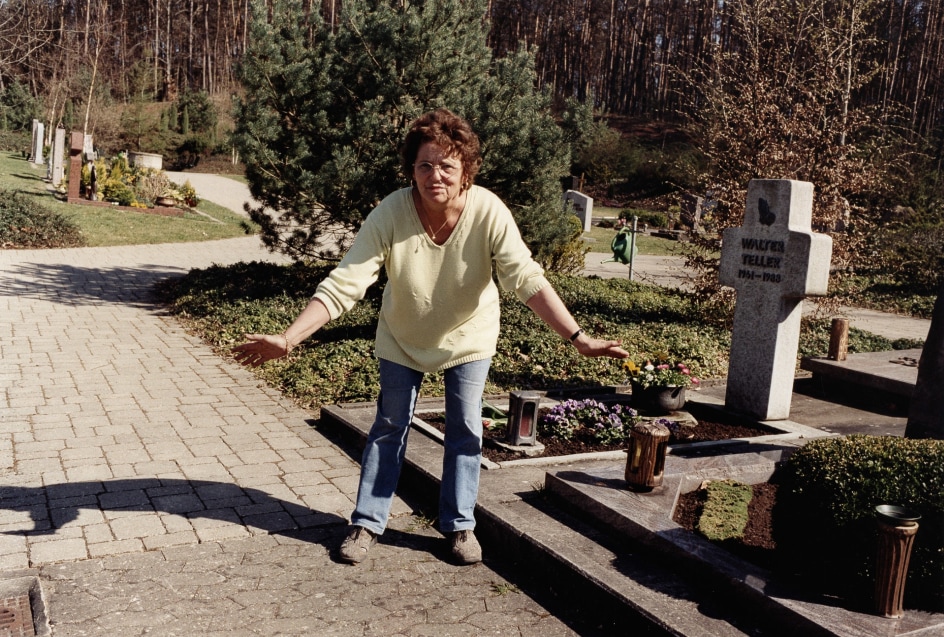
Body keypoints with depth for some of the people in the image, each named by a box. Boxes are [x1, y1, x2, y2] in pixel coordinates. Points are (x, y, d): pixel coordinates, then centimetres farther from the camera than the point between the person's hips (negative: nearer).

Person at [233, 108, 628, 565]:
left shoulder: (489, 213, -31)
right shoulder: (390, 214, -31)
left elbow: (528, 281, -32)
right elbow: (342, 286, -32)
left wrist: (579, 338, -41)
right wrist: (286, 339, -41)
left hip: (468, 335, 0)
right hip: (402, 337, 0)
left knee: (465, 429, 6)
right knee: (390, 426, 9)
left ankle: (459, 525, 24)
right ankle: (367, 523, 24)